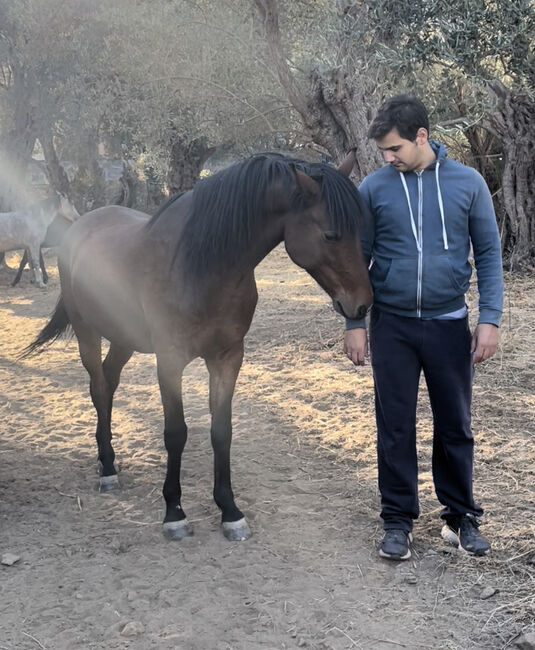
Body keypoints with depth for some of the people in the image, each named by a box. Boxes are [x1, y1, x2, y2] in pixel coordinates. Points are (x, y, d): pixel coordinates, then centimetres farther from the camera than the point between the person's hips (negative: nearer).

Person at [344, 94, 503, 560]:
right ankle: (398, 520, 21)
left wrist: (490, 319, -6)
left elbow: (488, 253, 1)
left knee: (455, 426, 10)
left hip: (449, 324, 0)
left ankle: (461, 516, 27)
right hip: (392, 325, 0)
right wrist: (355, 323, -1)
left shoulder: (468, 183, -2)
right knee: (395, 428, 7)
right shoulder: (374, 188, -3)